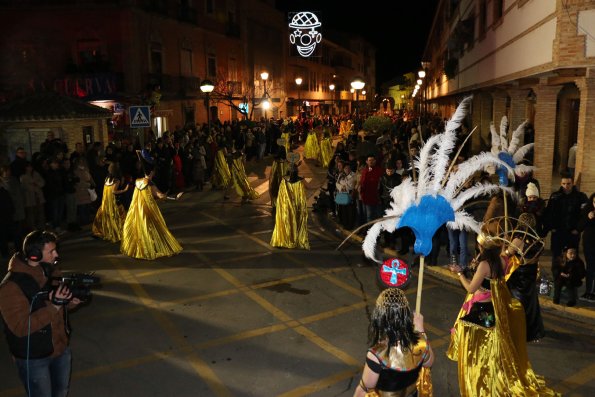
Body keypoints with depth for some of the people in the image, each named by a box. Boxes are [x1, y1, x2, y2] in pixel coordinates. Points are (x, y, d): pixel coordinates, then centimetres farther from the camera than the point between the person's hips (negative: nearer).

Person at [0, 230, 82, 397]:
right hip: (34, 358, -6)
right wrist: (54, 305, -34)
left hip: (61, 347, 6)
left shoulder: (51, 271, -3)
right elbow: (20, 327, -27)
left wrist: (70, 302, -13)